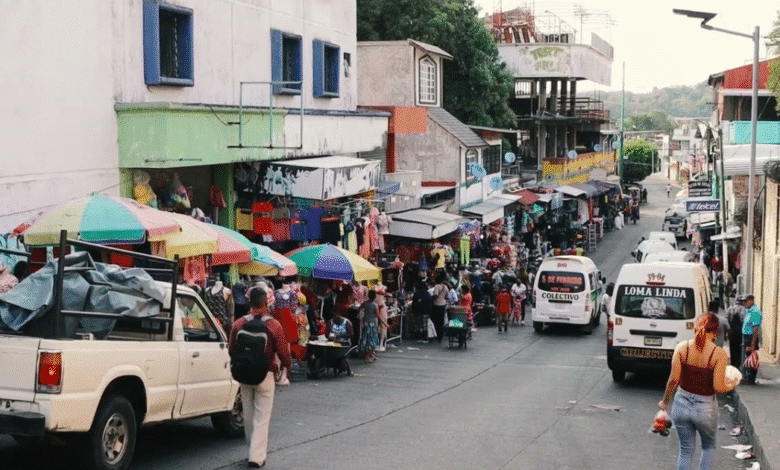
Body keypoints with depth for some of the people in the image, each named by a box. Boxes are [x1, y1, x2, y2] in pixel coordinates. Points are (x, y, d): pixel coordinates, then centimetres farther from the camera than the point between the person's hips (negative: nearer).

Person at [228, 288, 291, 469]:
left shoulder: (239, 324, -4)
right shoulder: (274, 326, -12)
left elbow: (231, 350, 5)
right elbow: (283, 352, -7)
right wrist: (288, 365, 15)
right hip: (265, 375, -3)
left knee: (249, 415, 18)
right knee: (262, 418, 2)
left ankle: (256, 449, 30)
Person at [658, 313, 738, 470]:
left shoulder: (682, 347, -9)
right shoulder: (719, 353, -15)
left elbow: (673, 379, -10)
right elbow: (718, 387, -17)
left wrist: (665, 401, 4)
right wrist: (731, 385, 5)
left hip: (682, 404, 2)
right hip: (705, 407, -2)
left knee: (686, 450, 16)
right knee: (709, 446, 24)